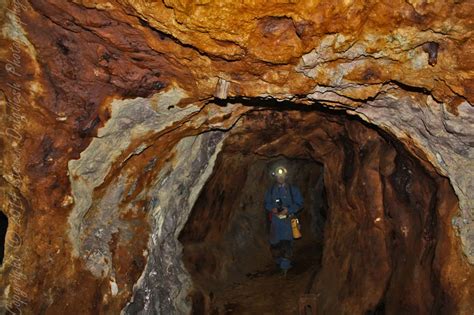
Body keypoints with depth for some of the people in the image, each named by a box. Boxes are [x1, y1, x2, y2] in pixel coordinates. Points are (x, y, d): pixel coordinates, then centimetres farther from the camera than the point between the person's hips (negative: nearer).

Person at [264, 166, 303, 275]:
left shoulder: (292, 189, 1)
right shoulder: (271, 190, 10)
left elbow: (299, 203, 0)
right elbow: (267, 203, 15)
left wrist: (288, 210, -14)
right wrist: (272, 209, -8)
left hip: (287, 219, -3)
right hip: (275, 219, 3)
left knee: (286, 242, -12)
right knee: (275, 242, 7)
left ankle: (285, 266, -7)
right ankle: (279, 261, 28)